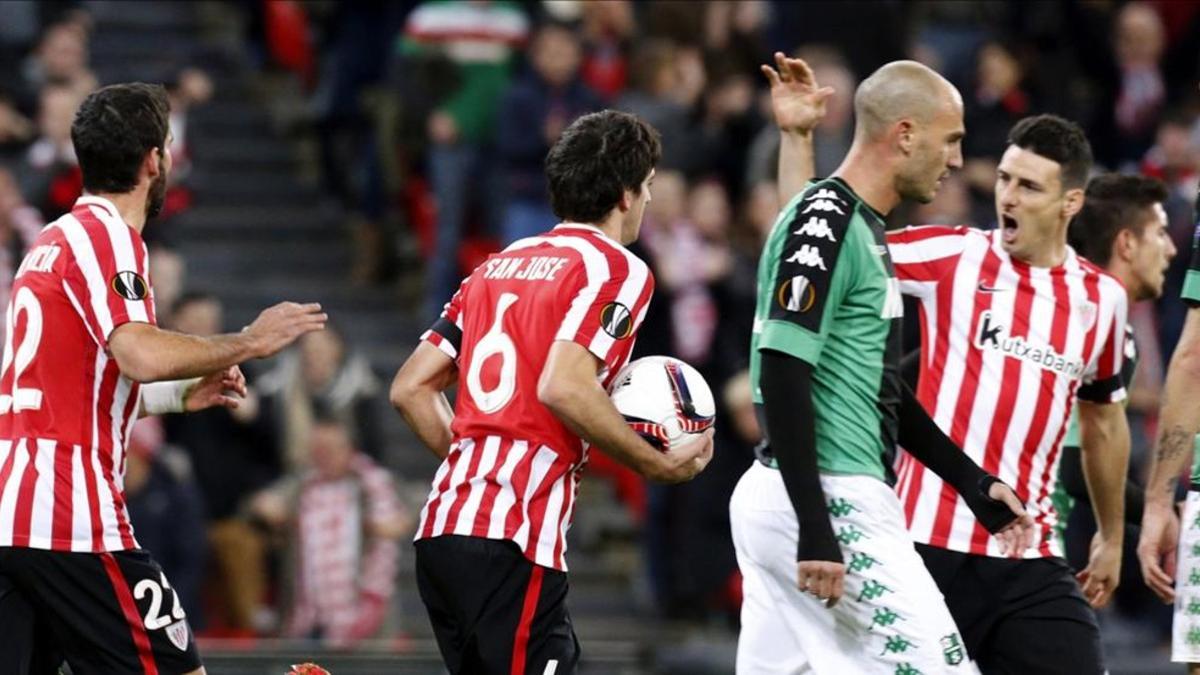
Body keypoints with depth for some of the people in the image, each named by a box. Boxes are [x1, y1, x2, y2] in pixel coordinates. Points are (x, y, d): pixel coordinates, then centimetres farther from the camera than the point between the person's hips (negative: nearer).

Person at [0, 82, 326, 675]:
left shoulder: (51, 241, 20)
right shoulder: (105, 233, -8)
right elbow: (141, 356, -23)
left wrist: (182, 395, 30)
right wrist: (249, 342, -11)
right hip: (71, 520, -9)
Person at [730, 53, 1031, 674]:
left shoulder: (861, 227, 18)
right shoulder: (824, 224, -13)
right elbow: (782, 377, -20)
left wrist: (973, 482, 24)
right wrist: (816, 530, -24)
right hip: (828, 503, -10)